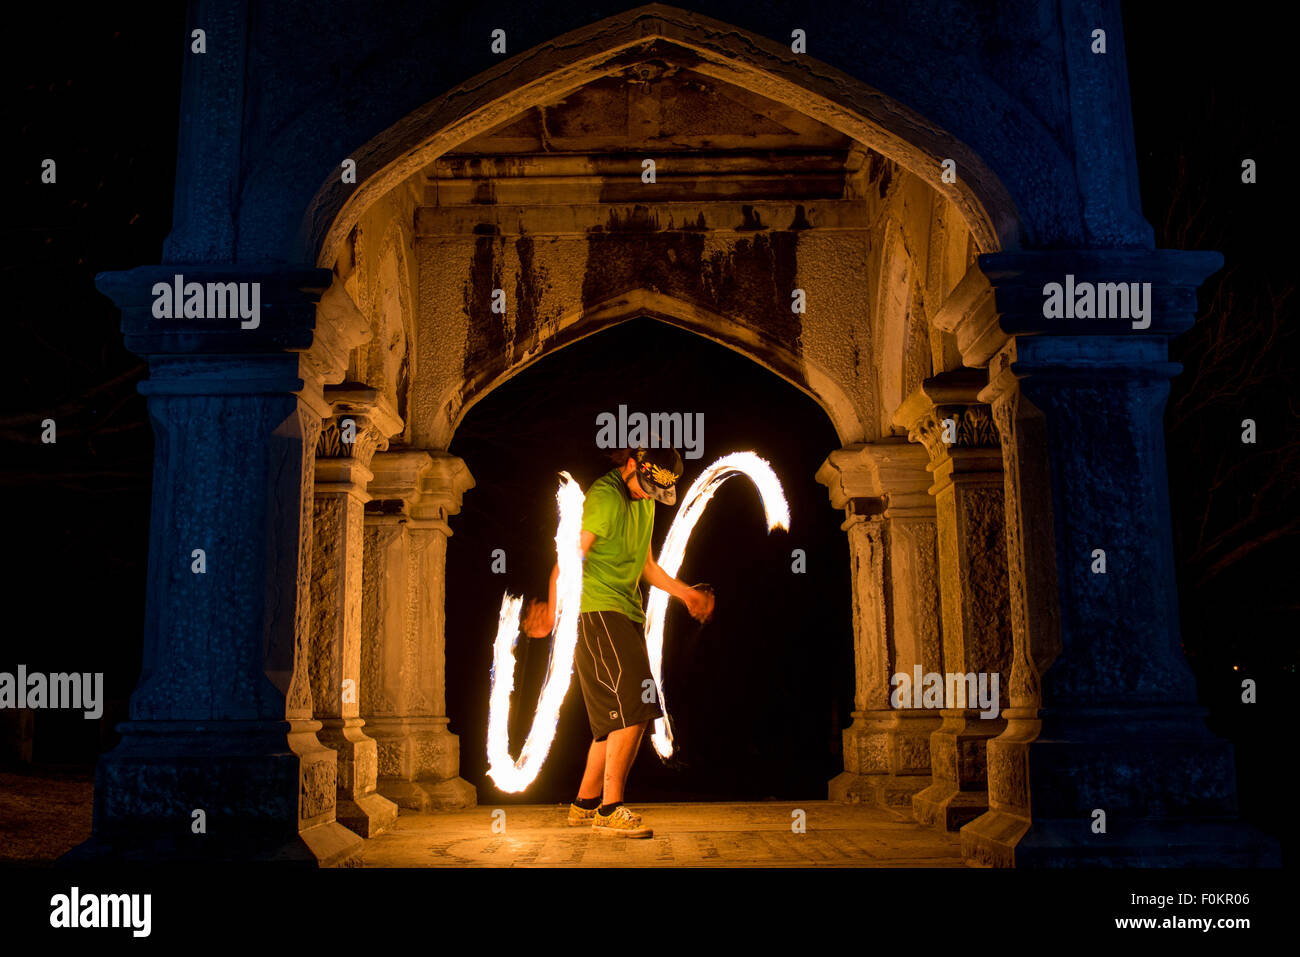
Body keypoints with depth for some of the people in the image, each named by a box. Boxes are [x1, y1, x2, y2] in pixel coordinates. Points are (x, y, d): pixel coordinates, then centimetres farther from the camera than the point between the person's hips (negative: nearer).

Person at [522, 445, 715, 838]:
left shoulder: (645, 502, 18)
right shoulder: (605, 497, -13)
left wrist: (683, 592, 26)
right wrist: (553, 610, -25)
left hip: (627, 614, 9)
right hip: (597, 611, -9)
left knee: (615, 718, 10)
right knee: (631, 708, -16)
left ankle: (586, 803, 21)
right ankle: (610, 809, -11)